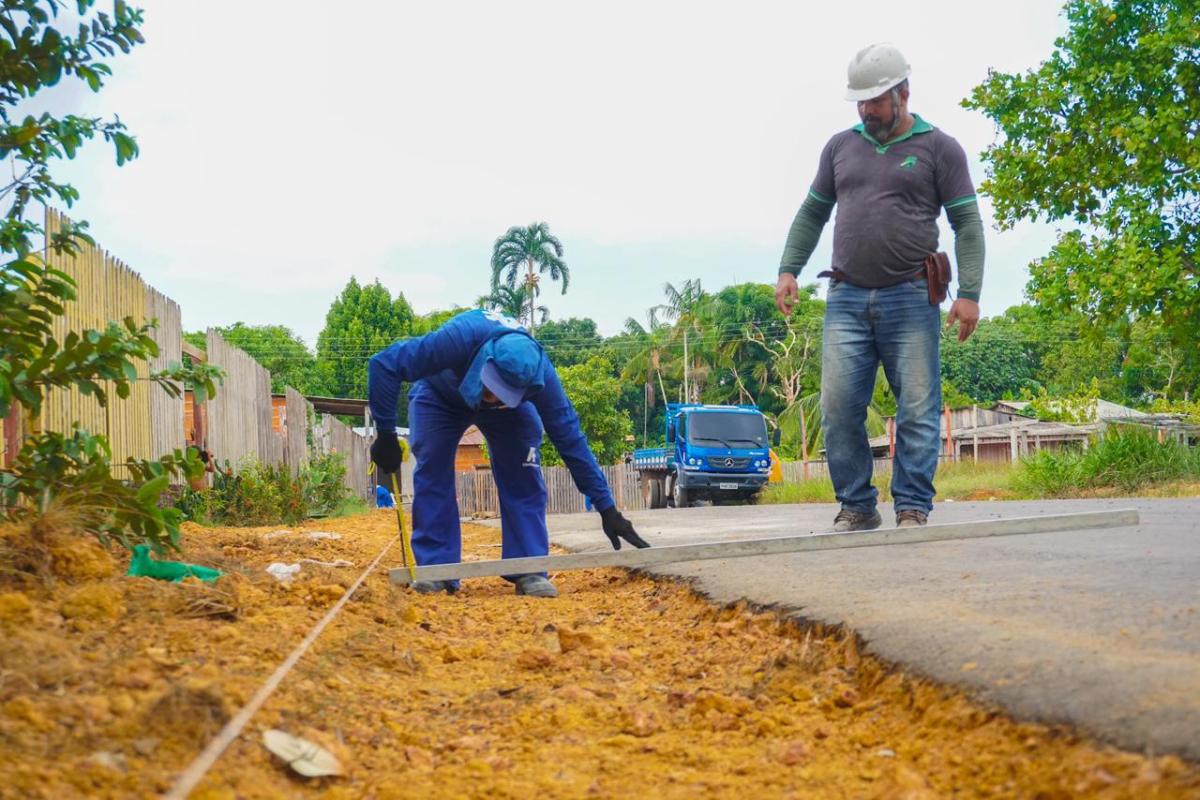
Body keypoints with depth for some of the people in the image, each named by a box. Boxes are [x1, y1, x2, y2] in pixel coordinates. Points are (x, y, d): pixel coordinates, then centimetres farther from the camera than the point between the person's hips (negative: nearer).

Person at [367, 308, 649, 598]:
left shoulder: (539, 376, -37)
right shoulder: (458, 339, -46)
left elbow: (570, 440, -30)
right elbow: (383, 365, -39)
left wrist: (607, 509, -28)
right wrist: (386, 436, -37)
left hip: (510, 406, 1)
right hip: (440, 395, -1)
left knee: (522, 474, -16)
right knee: (431, 469, -17)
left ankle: (528, 570, -11)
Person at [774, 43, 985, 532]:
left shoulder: (938, 148, 5)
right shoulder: (841, 147, 16)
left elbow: (967, 224, 1)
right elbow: (812, 214, 21)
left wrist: (969, 293, -9)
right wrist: (788, 270, 9)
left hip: (910, 299, -3)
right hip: (846, 300, 3)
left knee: (918, 410, -5)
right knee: (839, 408, -4)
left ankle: (913, 509, 0)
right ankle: (856, 507, 5)